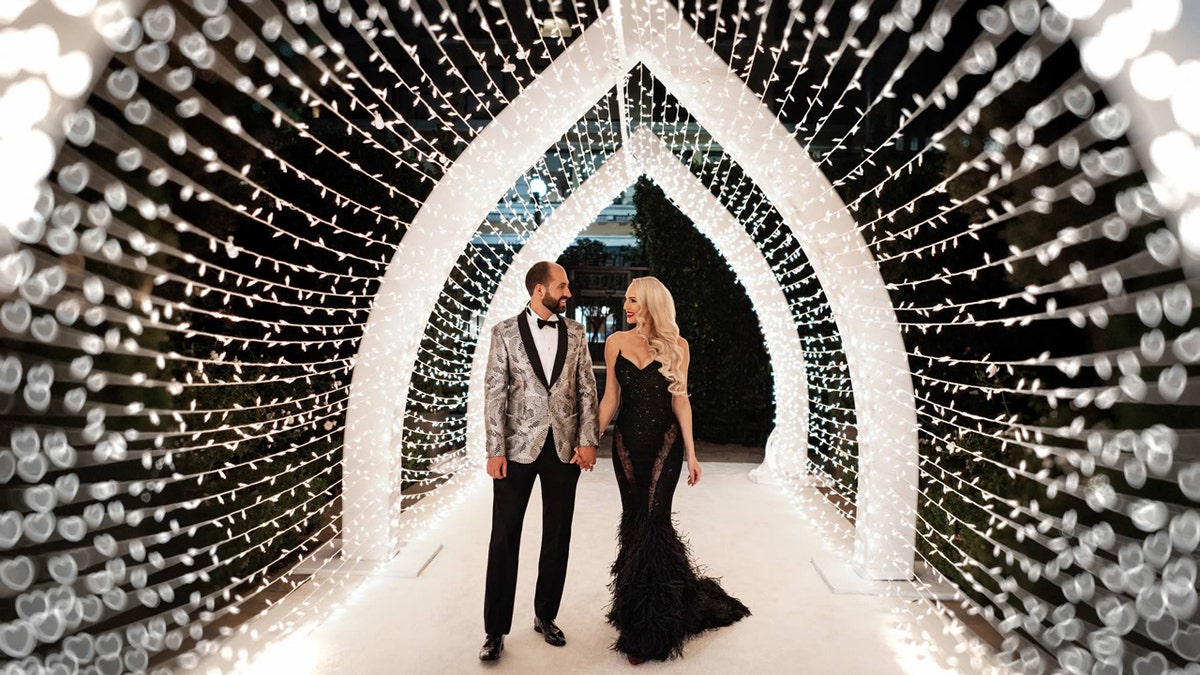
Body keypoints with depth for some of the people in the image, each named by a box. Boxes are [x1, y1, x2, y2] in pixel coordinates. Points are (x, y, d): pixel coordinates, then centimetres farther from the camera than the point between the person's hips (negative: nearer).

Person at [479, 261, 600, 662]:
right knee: (504, 538, 3)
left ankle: (545, 617, 29)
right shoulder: (506, 332, -2)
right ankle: (496, 630, 16)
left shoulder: (575, 333, 6)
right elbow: (494, 393, -4)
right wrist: (495, 450, -10)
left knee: (557, 536, 12)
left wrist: (587, 441, -4)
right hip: (518, 447, -3)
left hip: (565, 447, 3)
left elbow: (587, 390, 5)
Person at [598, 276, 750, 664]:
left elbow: (680, 399, 1)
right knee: (635, 522, 8)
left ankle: (649, 631, 8)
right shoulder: (616, 342, 4)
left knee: (653, 522, -6)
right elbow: (610, 398, 5)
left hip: (665, 442, -3)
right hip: (627, 442, 3)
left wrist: (691, 452, -2)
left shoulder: (676, 346, 0)